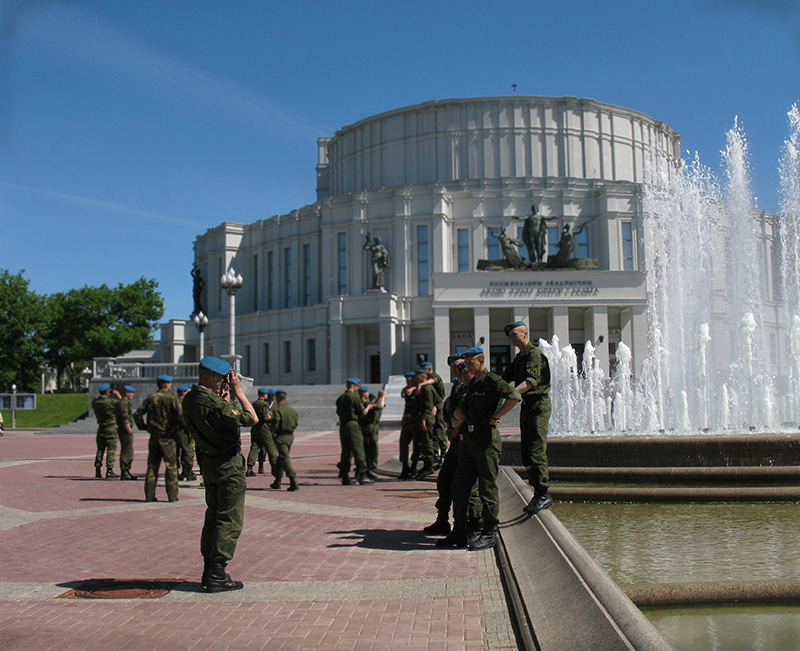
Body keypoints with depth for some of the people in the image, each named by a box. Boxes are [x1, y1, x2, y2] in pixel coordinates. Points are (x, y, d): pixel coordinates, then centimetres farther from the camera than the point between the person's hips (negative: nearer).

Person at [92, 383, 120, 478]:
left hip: (100, 428, 6)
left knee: (100, 450, 12)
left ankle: (98, 471, 11)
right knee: (111, 450, -1)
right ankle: (109, 471, -4)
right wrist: (118, 395, 9)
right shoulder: (111, 401, -15)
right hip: (111, 428, -5)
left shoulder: (94, 402, 1)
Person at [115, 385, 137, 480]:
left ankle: (126, 472, 20)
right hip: (125, 431, -11)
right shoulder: (123, 403, -15)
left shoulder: (121, 402, 19)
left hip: (125, 430, 11)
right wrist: (129, 430, -19)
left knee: (128, 452, 14)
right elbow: (125, 419, -22)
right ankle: (124, 473, -5)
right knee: (126, 452, -8)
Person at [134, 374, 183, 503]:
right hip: (168, 436, -4)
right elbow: (180, 415, -15)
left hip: (154, 436, 4)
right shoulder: (172, 398, -6)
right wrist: (180, 426, 0)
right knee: (171, 466, 2)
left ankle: (149, 495, 10)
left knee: (152, 465, 10)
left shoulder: (150, 398, 6)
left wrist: (143, 426, 11)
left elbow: (137, 414, 2)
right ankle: (172, 495, 2)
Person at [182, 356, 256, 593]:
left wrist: (227, 396, 12)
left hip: (208, 463, 9)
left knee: (213, 516, 17)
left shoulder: (190, 400, 5)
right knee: (230, 520, -3)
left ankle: (209, 570, 22)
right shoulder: (212, 402, -24)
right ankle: (217, 575, -2)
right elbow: (251, 418, -18)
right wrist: (238, 391, -11)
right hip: (229, 464, -9)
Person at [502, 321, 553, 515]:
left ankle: (544, 495, -5)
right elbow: (506, 377, 20)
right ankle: (538, 493, 16)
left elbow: (532, 380, -25)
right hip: (527, 406, 10)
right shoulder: (519, 357, 19)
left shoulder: (534, 354, -12)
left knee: (536, 452, -10)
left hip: (538, 405, -10)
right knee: (526, 453, 9)